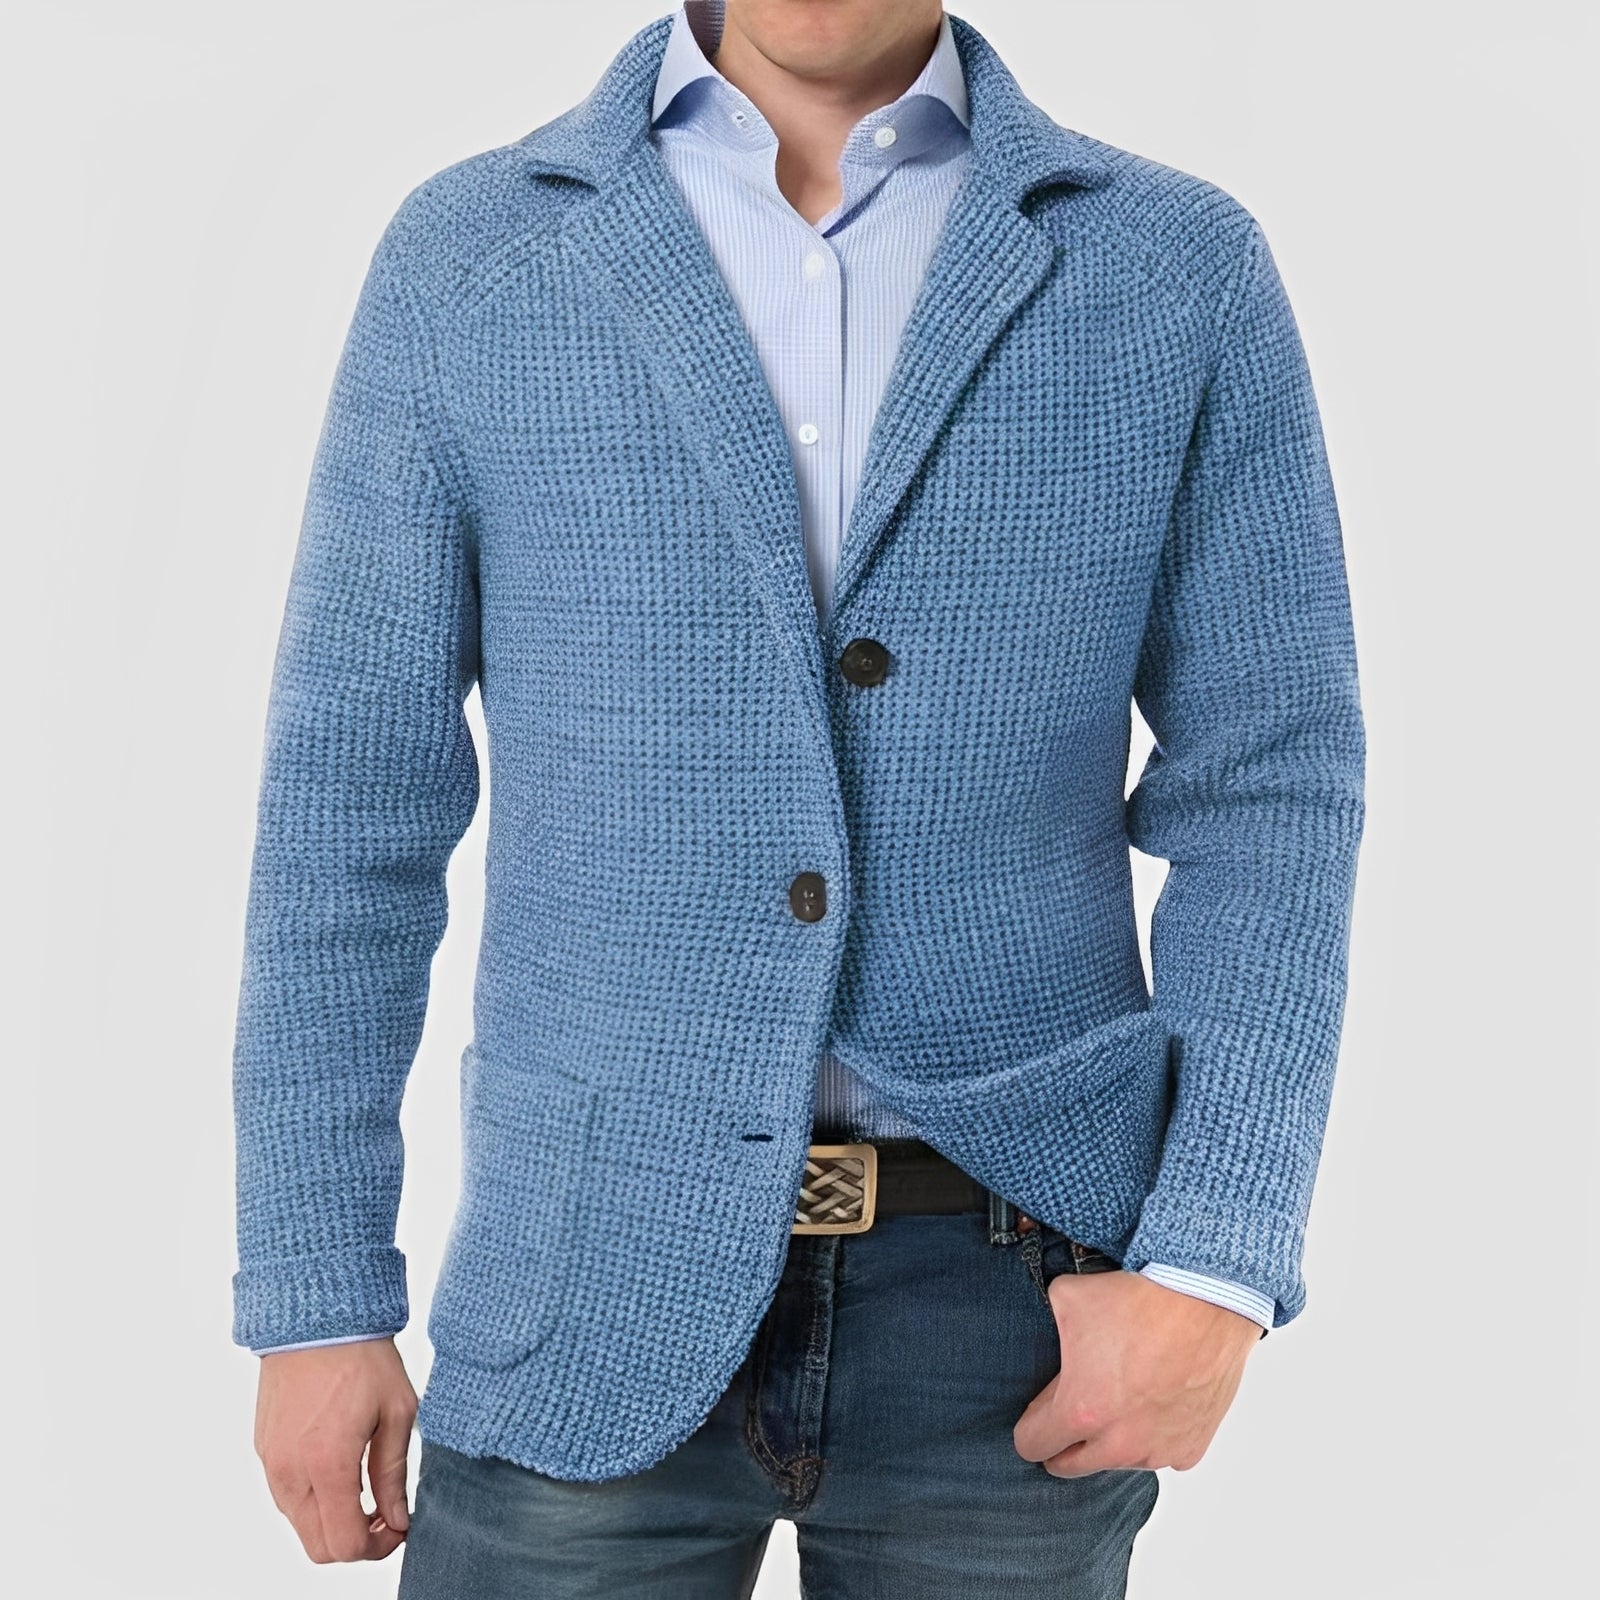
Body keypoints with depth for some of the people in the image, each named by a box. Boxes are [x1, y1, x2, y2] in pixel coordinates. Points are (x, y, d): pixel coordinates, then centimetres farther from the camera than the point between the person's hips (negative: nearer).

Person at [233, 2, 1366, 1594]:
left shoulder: (1185, 273, 0)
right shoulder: (463, 260, 0)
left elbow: (1265, 790, -1)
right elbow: (351, 797, 1)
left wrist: (1213, 1272, -12)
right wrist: (312, 1299, 0)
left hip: (1008, 1284, 1)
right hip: (601, 1289, 0)